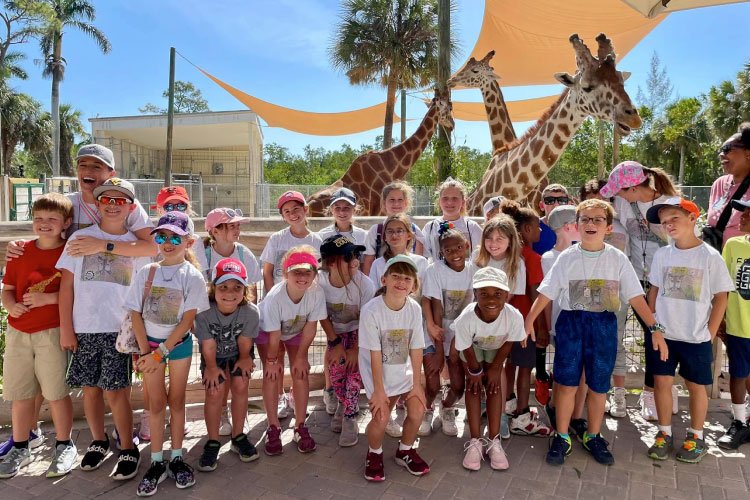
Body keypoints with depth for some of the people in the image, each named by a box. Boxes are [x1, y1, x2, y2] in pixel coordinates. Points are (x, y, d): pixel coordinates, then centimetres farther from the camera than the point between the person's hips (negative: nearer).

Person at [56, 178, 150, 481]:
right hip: (84, 329, 1)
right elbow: (66, 285, 3)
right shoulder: (80, 237, 4)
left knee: (115, 391, -2)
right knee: (91, 388, 10)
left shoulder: (136, 245, 5)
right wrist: (65, 328, -2)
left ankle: (128, 450, 14)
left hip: (119, 330, -1)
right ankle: (99, 442, 32)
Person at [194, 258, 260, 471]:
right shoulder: (204, 311, -32)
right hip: (214, 355, 0)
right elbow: (208, 346, -19)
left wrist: (245, 359, -4)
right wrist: (211, 367, -10)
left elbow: (245, 342, -14)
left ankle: (238, 437, 11)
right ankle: (213, 443, 6)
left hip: (239, 353, 1)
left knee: (240, 386, -12)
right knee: (215, 391, -13)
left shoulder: (251, 312, -31)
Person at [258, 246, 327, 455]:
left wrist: (301, 356, -11)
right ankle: (273, 428, 7)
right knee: (272, 374, -9)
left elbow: (310, 327, -20)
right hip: (268, 330, -2)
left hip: (297, 331, 2)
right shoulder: (275, 297, -40)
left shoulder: (317, 293, -34)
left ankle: (300, 426, 10)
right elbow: (274, 334, -25)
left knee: (301, 372, -5)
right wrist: (272, 359, -12)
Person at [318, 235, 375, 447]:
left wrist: (356, 349, -14)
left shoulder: (364, 284, -33)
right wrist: (335, 343, -9)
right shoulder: (319, 282, -28)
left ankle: (350, 418, 8)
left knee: (354, 372, -11)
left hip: (358, 330, -2)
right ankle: (342, 405, 31)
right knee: (336, 372, 1)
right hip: (335, 331, 2)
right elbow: (323, 317, -12)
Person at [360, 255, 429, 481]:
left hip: (403, 368, 4)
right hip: (377, 371, -3)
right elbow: (375, 355, -21)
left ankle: (405, 451, 28)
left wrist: (416, 384, -4)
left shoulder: (414, 309, -14)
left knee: (417, 410, -4)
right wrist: (379, 391, -16)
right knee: (380, 417, -13)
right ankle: (374, 454, 22)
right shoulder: (371, 310, -24)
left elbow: (416, 349, -8)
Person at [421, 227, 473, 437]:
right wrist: (439, 349, -15)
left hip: (460, 334, 3)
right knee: (432, 386, -7)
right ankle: (427, 410, 28)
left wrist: (455, 345, -12)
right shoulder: (434, 270, -17)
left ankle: (447, 407, 36)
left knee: (459, 387, 1)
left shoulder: (473, 271, -8)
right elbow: (437, 309, -17)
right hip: (436, 333, -2)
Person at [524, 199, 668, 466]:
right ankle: (561, 438, 19)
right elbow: (546, 293, -1)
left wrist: (655, 328, -6)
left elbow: (635, 296, 0)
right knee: (566, 382, 3)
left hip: (604, 326, 1)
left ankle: (593, 437, 29)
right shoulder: (567, 258, -1)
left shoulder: (618, 259, -1)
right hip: (570, 323, -1)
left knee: (598, 386, 9)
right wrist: (529, 320, -7)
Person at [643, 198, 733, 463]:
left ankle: (696, 438, 28)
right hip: (662, 334, 3)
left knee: (696, 386, 11)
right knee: (662, 382, 7)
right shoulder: (662, 255, 1)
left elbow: (720, 298, -5)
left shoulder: (711, 257, -9)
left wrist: (709, 334, -8)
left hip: (696, 338, -3)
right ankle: (665, 434, 23)